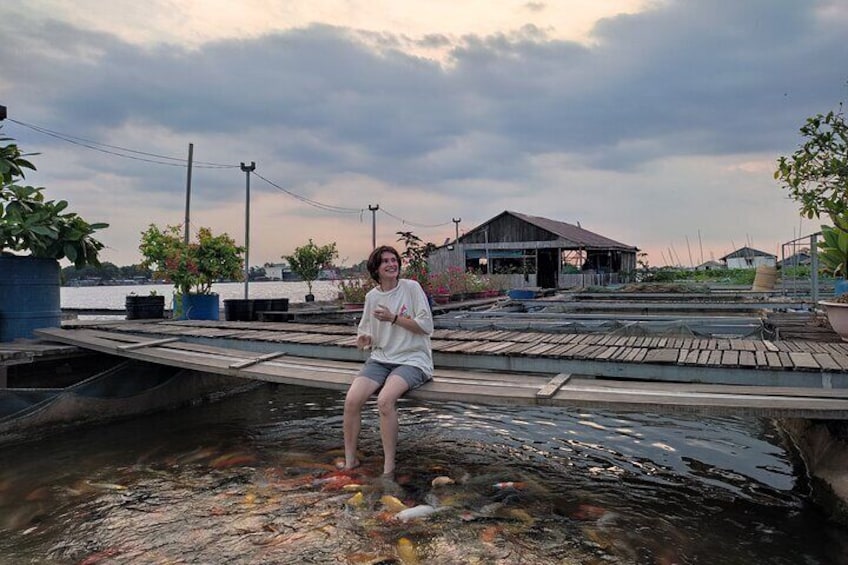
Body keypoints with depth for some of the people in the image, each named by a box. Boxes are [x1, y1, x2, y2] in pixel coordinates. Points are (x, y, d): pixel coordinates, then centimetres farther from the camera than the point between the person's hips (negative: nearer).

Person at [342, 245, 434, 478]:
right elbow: (365, 331, 21)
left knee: (385, 400, -32)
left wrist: (393, 318, -14)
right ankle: (350, 461, 0)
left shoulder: (411, 287, -4)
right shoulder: (371, 296, 9)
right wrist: (364, 339, -3)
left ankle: (389, 467, -17)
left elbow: (426, 326, -9)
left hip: (412, 360, -4)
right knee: (351, 400, -19)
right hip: (380, 359, 5)